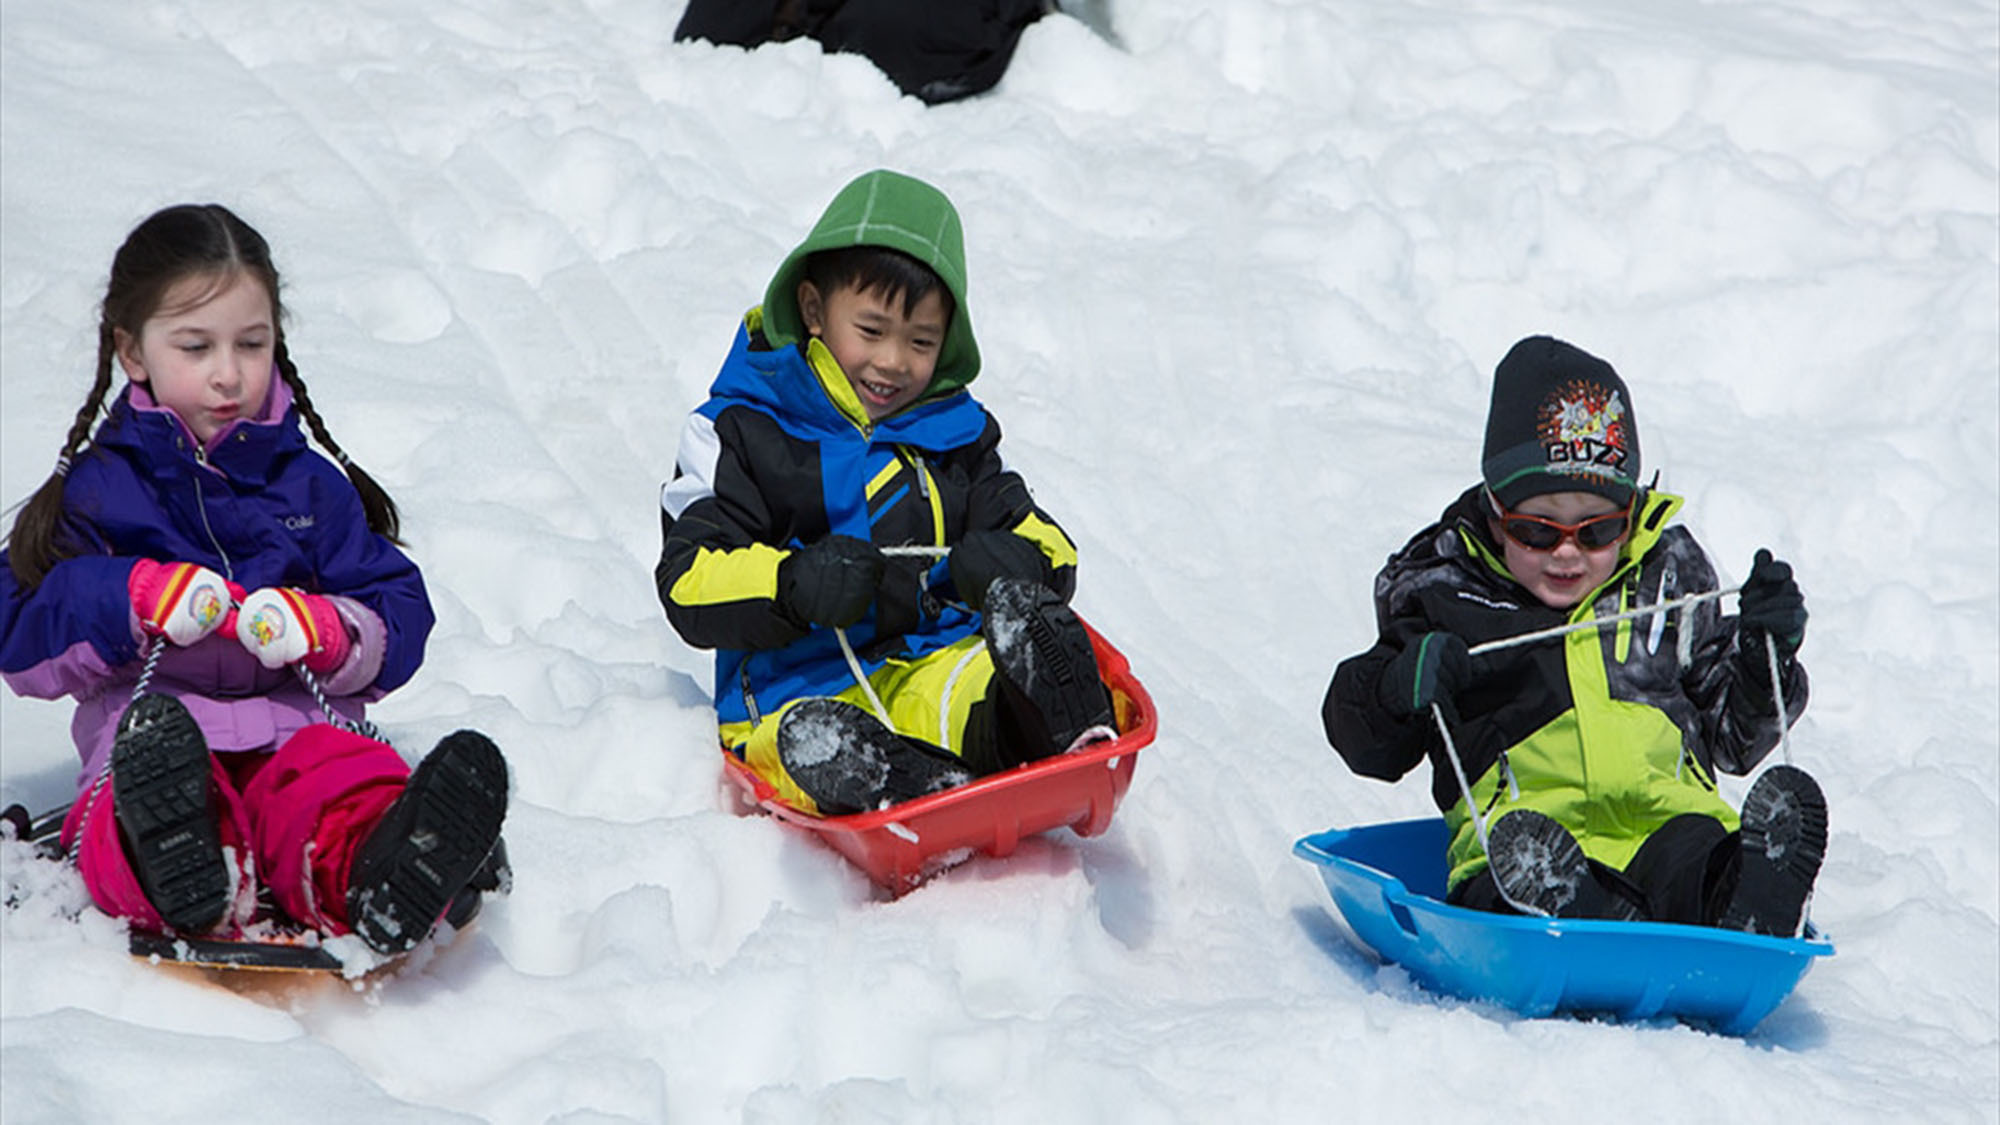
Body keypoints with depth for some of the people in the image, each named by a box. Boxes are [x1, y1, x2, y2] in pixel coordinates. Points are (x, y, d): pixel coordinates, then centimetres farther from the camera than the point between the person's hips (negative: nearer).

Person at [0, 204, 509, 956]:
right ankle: (181, 880, -71)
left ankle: (385, 877, -68)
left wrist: (326, 631, -8)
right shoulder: (96, 490, 15)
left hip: (297, 729, 1)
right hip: (146, 727, -1)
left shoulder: (311, 486, 21)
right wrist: (133, 600, -12)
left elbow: (399, 619, 15)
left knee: (345, 782, -35)